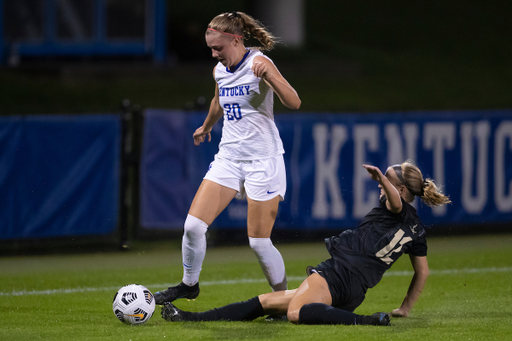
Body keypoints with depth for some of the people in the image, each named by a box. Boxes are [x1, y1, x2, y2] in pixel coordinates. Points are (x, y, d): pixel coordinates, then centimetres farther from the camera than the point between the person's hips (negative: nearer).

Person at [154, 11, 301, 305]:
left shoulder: (258, 63, -13)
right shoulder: (220, 71, 8)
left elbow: (294, 103, -23)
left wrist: (267, 74, -37)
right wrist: (206, 126, 49)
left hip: (263, 160, -6)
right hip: (228, 157, 6)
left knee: (259, 242, -6)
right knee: (193, 225, -7)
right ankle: (189, 285, 15)